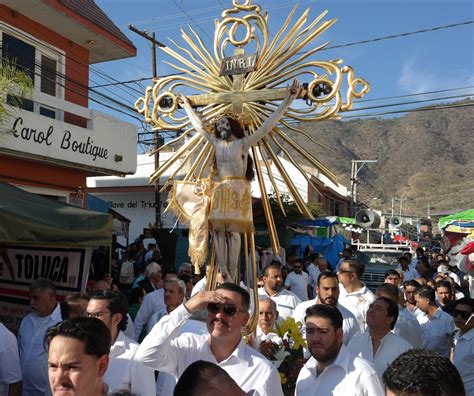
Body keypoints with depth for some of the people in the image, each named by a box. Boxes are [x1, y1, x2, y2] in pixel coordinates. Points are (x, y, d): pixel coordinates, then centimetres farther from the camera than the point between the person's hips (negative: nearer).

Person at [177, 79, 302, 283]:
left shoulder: (243, 142, 3)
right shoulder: (217, 143, 16)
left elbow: (268, 125, -2)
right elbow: (199, 126, 29)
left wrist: (287, 100, -5)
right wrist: (187, 106, 38)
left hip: (238, 190, -5)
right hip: (220, 190, 5)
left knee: (233, 230, -9)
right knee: (219, 230, -3)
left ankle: (233, 273, -7)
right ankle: (223, 272, -1)